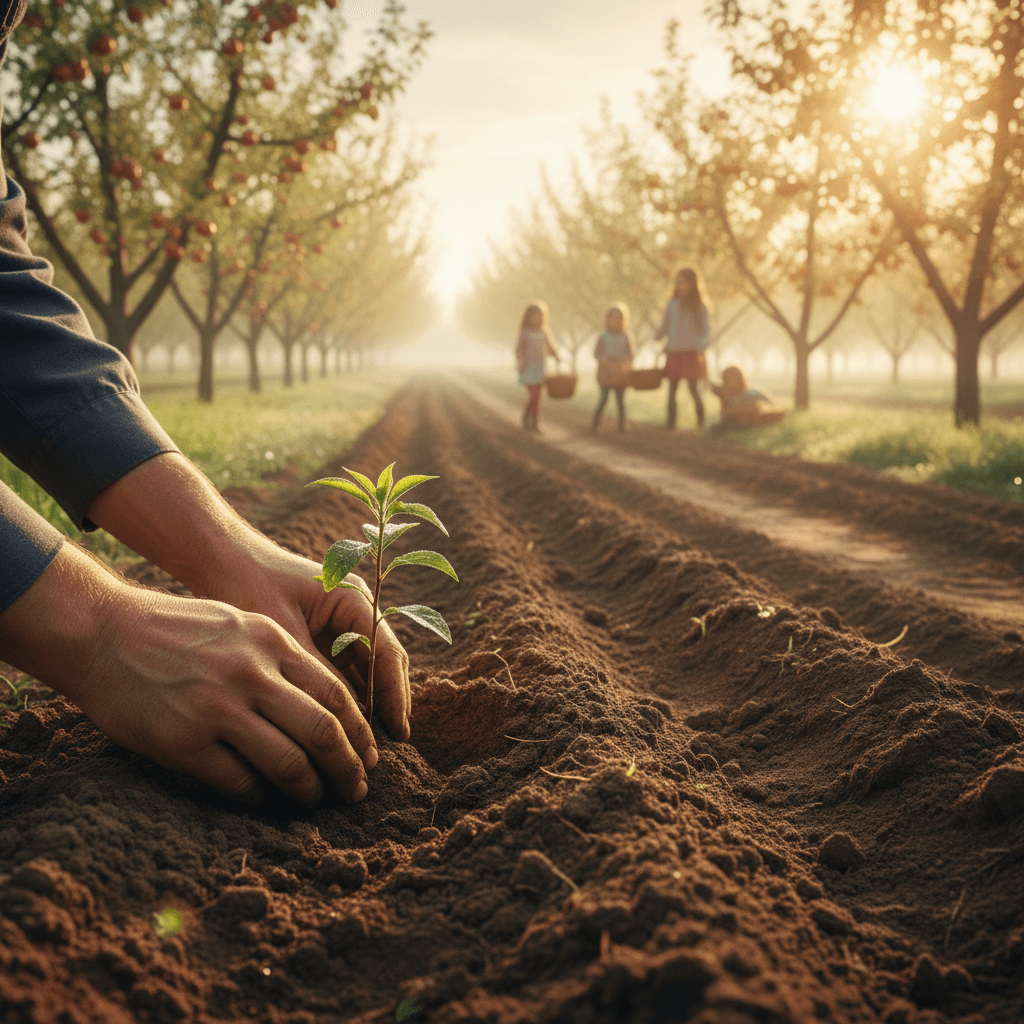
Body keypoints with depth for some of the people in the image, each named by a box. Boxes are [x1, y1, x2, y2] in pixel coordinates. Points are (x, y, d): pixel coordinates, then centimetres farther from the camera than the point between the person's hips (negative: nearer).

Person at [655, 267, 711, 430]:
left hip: (692, 353, -2)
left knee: (694, 389, -8)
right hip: (673, 352, 2)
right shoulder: (673, 304, 7)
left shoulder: (700, 306, 3)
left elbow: (706, 331, 3)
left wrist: (701, 347, -14)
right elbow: (664, 326, 10)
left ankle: (701, 422, 5)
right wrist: (658, 336, -12)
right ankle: (671, 423, 7)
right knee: (672, 389, 2)